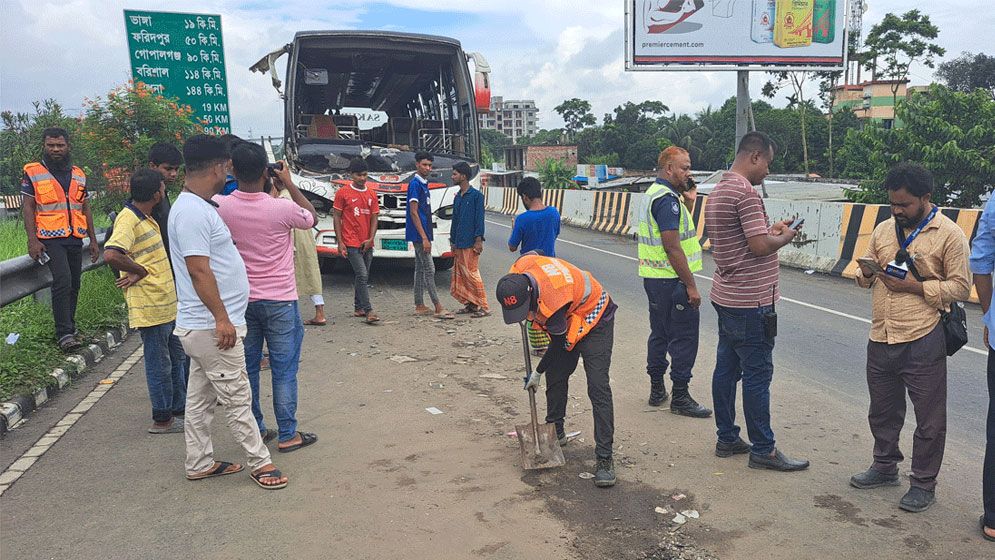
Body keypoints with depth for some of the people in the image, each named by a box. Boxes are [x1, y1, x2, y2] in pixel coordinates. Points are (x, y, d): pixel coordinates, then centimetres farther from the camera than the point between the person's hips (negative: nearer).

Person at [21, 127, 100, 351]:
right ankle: (64, 334, -15)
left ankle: (69, 328, 19)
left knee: (73, 284, 8)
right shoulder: (33, 173, 1)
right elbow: (28, 208, -2)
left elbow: (85, 209, 18)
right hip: (50, 238, -5)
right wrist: (32, 240, -12)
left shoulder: (79, 175, 14)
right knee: (62, 281, -17)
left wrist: (93, 240, 14)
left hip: (75, 239, 5)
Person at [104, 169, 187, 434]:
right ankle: (162, 419, 15)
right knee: (160, 364, 2)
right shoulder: (128, 219, -18)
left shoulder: (146, 218, 13)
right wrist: (140, 271, -19)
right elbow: (111, 254, -32)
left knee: (177, 357, 19)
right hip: (150, 306, -10)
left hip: (167, 302, 10)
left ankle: (179, 408, 32)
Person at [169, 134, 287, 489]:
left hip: (205, 326, 11)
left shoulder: (199, 207, 12)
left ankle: (199, 463, 27)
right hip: (212, 326, -11)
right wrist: (221, 318, -24)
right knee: (237, 398, 1)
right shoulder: (192, 212, -20)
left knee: (200, 398, 17)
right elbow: (199, 271, -24)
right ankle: (260, 462, 12)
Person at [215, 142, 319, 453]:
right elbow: (312, 218, 4)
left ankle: (255, 430, 25)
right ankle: (288, 435, 12)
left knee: (247, 368, 14)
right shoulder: (283, 208, -17)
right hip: (280, 301, -3)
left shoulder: (220, 207, -9)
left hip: (240, 300, 4)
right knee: (284, 370, 5)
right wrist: (289, 184, 8)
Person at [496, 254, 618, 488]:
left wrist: (538, 372, -6)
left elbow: (560, 344, -22)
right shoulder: (520, 268, -22)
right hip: (566, 317, 8)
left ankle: (605, 458, -13)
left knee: (598, 388, -14)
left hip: (593, 321, -8)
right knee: (555, 378, 12)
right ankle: (555, 432, 32)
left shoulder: (553, 302, -40)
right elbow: (532, 253, 5)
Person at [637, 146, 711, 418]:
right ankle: (680, 397, 6)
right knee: (684, 337, -2)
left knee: (660, 333, 17)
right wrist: (691, 285, -21)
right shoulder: (667, 199, -18)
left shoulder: (652, 194, 15)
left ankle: (657, 389, 27)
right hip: (672, 281, -11)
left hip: (653, 278, 11)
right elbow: (672, 246, -23)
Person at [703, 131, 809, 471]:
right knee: (757, 374, -1)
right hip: (751, 301, -10)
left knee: (726, 367, 14)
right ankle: (763, 450, 9)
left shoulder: (718, 191, 14)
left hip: (726, 296, 10)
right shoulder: (745, 192, -18)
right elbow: (760, 246, -22)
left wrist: (769, 229, 14)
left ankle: (727, 439, 24)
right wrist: (784, 237, -3)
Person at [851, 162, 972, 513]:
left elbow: (961, 286, -8)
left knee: (929, 418, 5)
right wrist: (867, 271, -4)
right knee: (883, 410, 18)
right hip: (881, 339, 6)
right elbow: (867, 272, 19)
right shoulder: (883, 229, 10)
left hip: (922, 342, -5)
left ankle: (923, 484, 20)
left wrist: (915, 286, -18)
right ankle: (885, 467, 36)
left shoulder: (949, 234, -7)